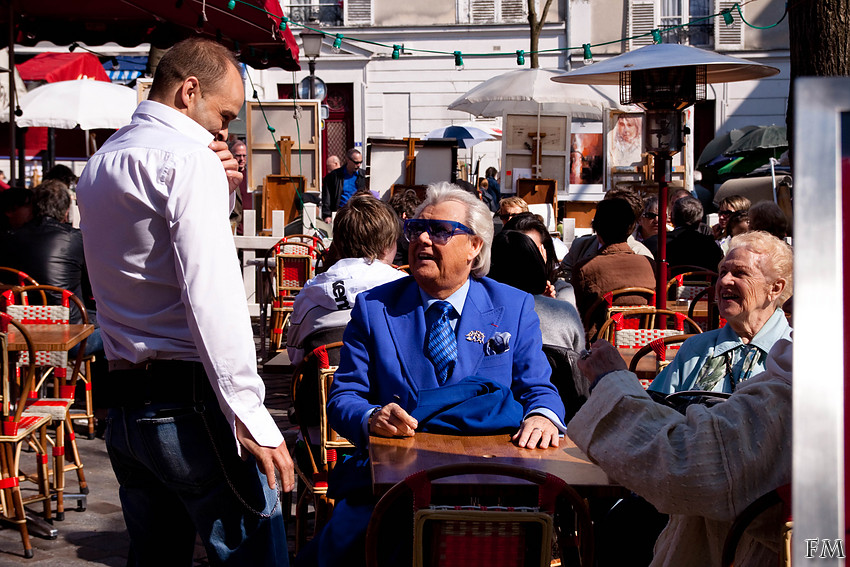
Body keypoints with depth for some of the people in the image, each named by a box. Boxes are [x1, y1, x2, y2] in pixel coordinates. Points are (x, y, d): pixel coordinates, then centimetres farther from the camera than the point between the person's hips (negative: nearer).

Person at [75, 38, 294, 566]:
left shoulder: (99, 165, 18)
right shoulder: (189, 157, -10)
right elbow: (212, 292, -21)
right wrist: (250, 415, -22)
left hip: (123, 402, 9)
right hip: (190, 403, -9)